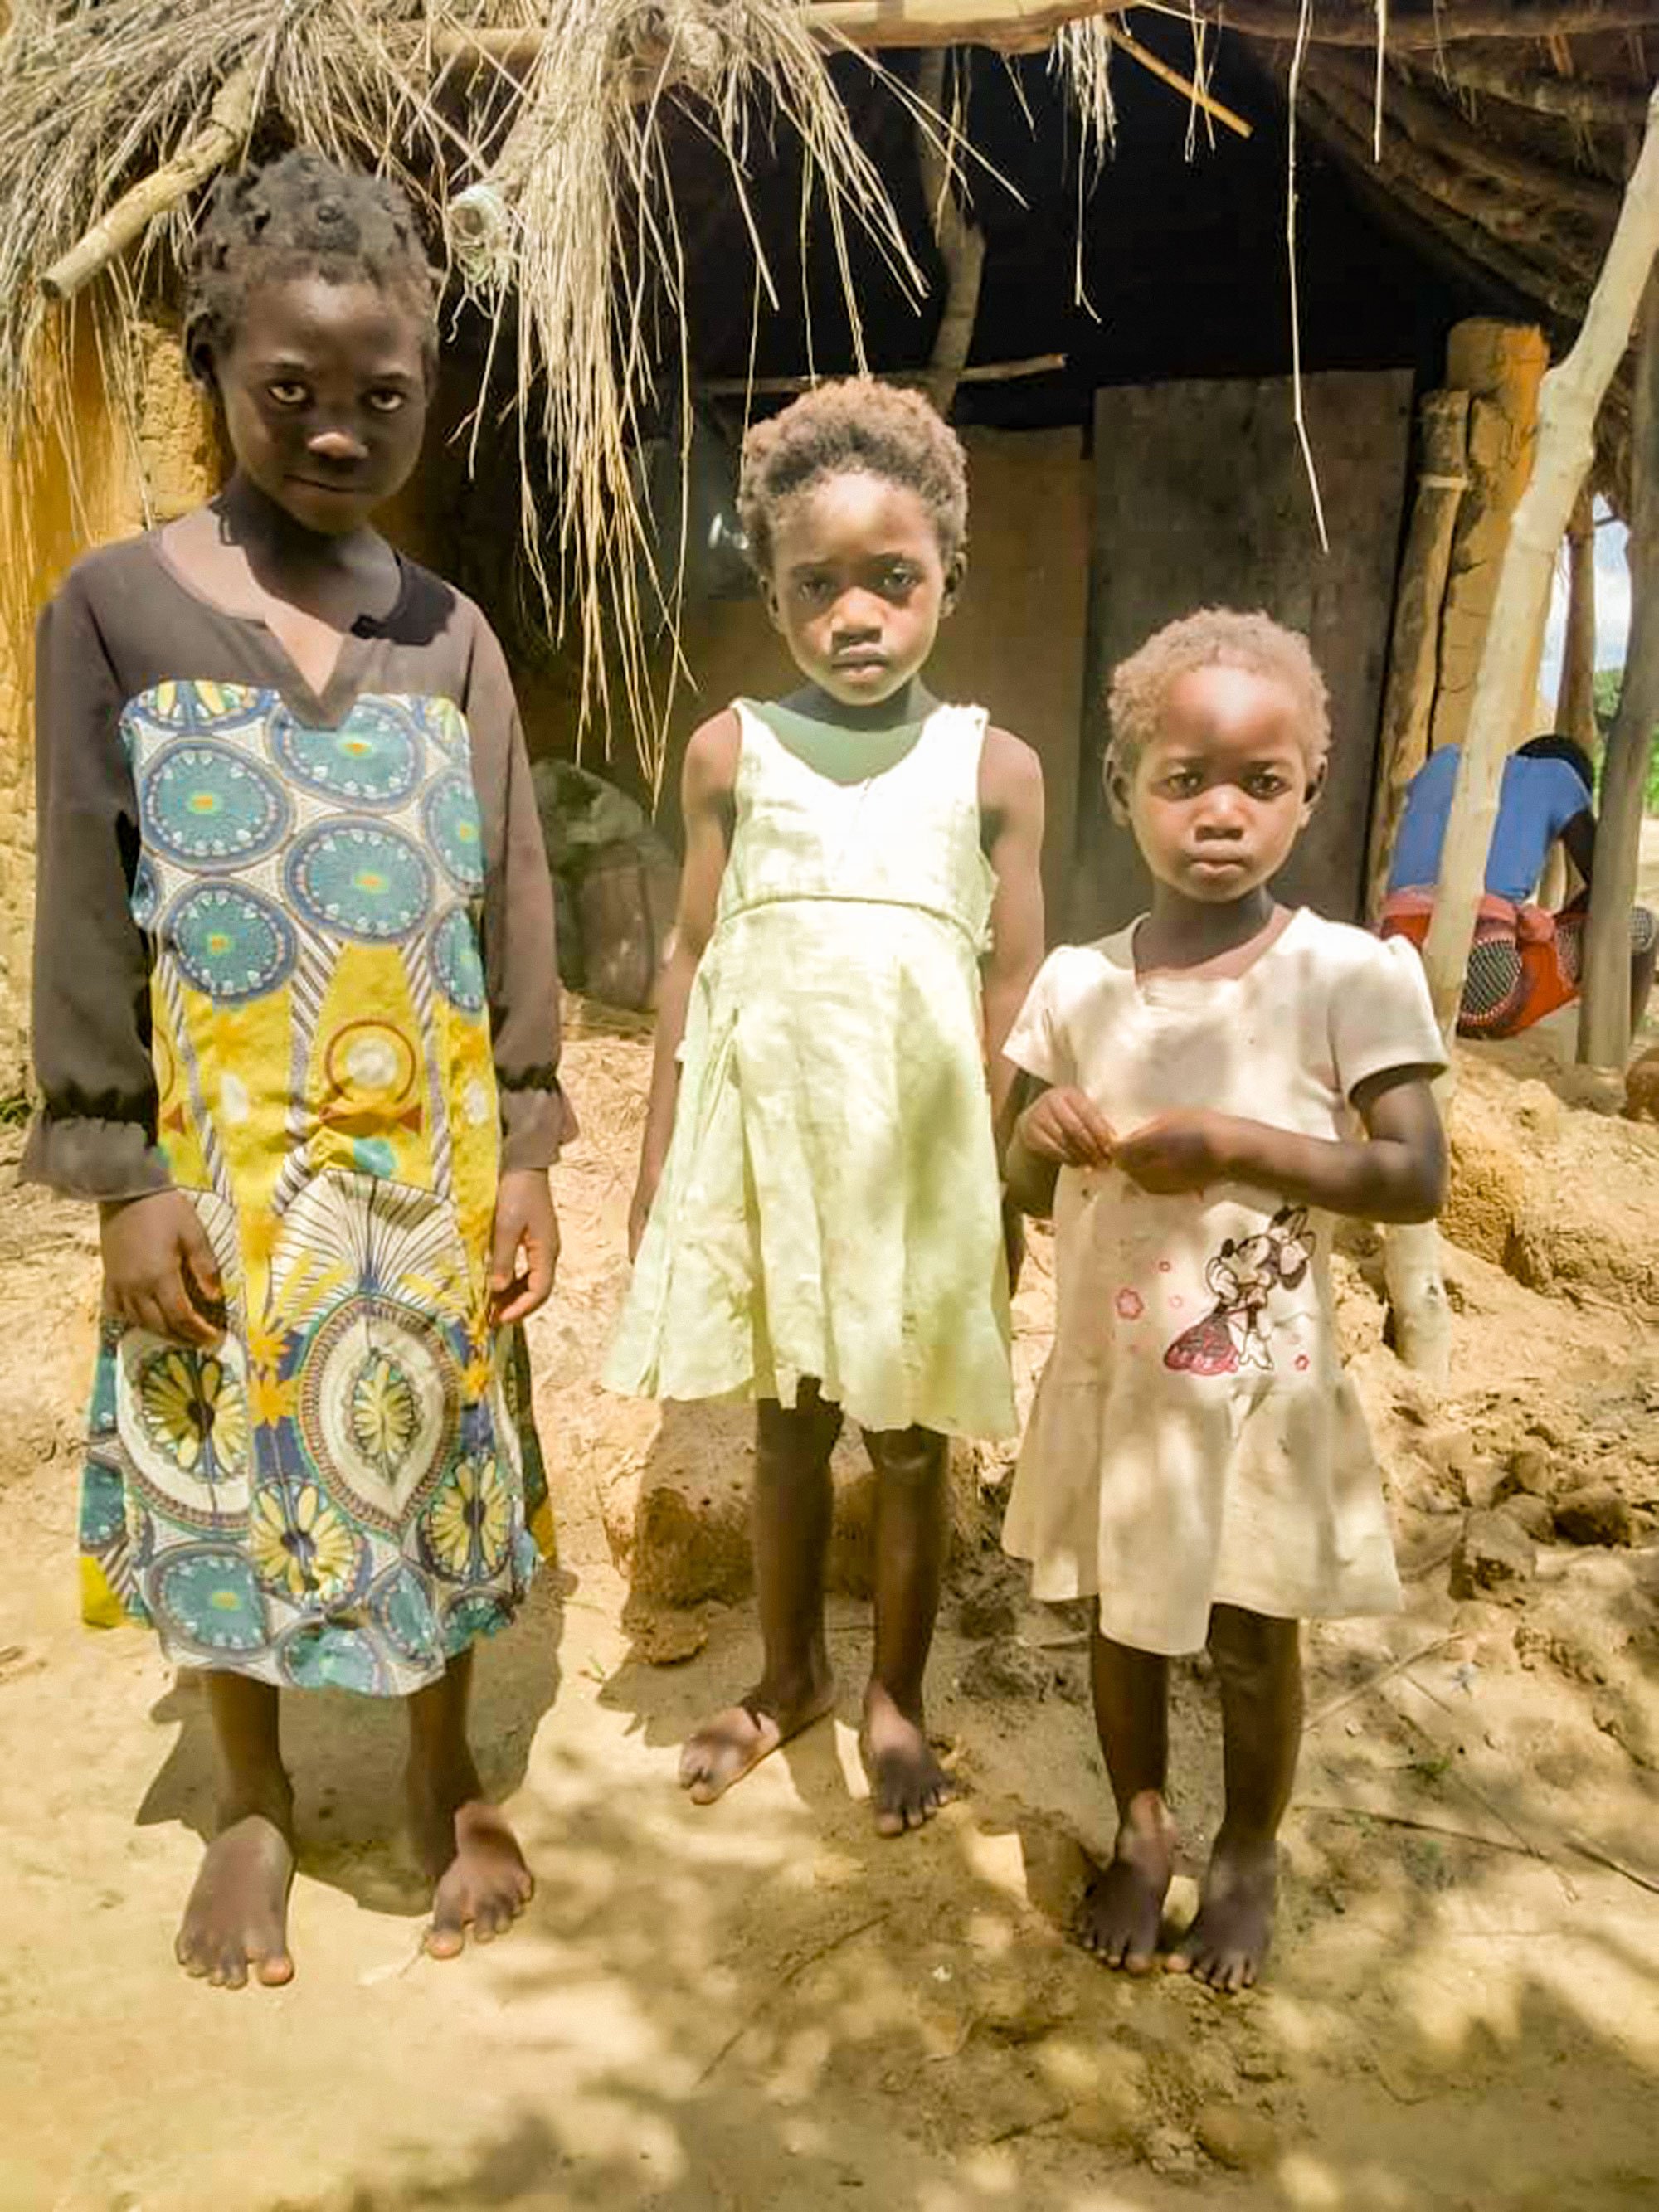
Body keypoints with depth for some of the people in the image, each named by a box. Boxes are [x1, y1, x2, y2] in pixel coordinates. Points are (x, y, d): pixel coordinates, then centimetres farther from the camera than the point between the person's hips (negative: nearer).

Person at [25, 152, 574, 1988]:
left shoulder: (449, 636, 4)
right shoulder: (113, 606, -3)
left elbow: (510, 909, 3)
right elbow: (84, 918, -4)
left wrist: (523, 1149, -1)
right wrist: (118, 1175, -8)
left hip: (427, 1152, 2)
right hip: (220, 1163, -1)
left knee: (435, 1463, 13)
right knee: (223, 1482, 12)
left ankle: (444, 1781, 36)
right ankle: (255, 1809, 35)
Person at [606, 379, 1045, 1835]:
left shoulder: (993, 768, -1)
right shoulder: (734, 752, 2)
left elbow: (1017, 989, 1)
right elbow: (693, 961, 4)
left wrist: (1015, 1181, 0)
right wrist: (661, 1160, 4)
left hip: (922, 1149, -1)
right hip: (767, 1130, 1)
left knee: (912, 1434, 10)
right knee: (786, 1424, 14)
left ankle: (897, 1696, 30)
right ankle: (789, 1677, 35)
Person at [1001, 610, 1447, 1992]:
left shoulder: (1352, 974, -13)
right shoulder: (1078, 982, -2)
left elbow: (1417, 1180, -16)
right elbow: (1033, 1194, 6)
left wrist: (1232, 1144, -25)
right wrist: (1041, 1138, -17)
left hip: (1264, 1382, -3)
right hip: (1113, 1369, 3)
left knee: (1256, 1634, 13)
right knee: (1123, 1618, 17)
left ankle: (1250, 1855, 38)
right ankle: (1143, 1830, 42)